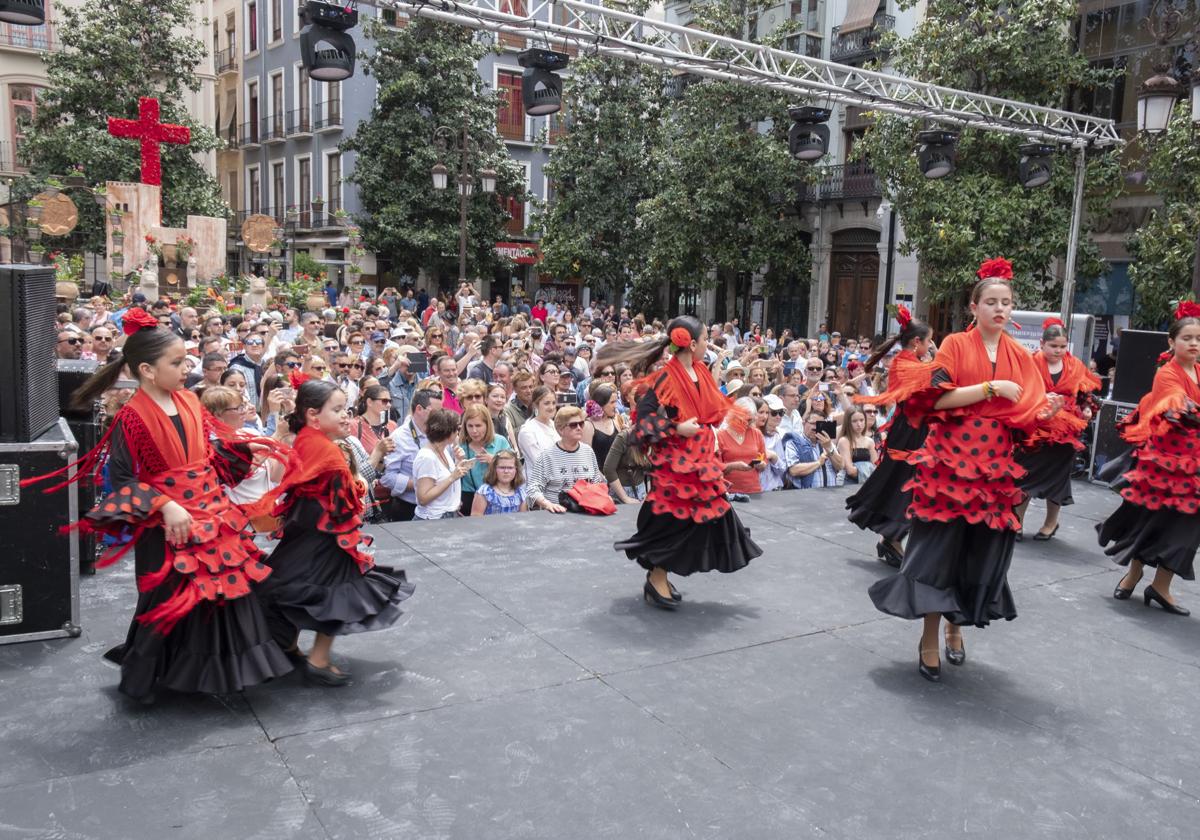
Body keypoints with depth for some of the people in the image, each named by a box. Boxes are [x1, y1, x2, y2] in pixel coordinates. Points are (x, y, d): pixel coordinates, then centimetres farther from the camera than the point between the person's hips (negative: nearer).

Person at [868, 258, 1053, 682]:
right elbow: (939, 398, -14)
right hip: (950, 461, -4)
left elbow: (1028, 414, 5)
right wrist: (991, 387, -17)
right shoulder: (955, 344, -1)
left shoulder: (1021, 357, 9)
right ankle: (930, 639, 9)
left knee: (983, 551, 7)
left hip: (995, 467, 4)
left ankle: (956, 624, 28)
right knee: (940, 549, -2)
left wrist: (1047, 410, -16)